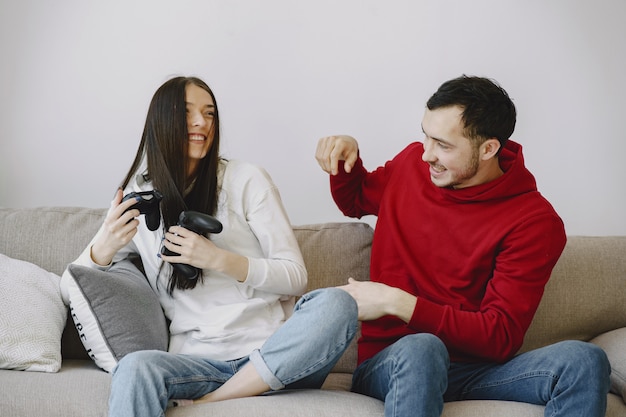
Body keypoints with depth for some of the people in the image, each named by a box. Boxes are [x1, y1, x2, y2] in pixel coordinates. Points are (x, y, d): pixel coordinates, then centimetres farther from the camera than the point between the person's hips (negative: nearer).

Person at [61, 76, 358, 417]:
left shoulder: (247, 180, 5)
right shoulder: (137, 198, 12)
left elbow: (295, 277, 2)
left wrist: (218, 260, -15)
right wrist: (104, 247, -9)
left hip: (272, 352, 1)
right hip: (198, 359, -1)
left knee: (335, 304, -31)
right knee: (133, 368, -34)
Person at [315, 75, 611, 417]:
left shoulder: (533, 221, -8)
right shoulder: (412, 162, 4)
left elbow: (501, 337, -13)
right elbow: (355, 201, 28)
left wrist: (396, 302, -18)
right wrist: (346, 157, 5)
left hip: (476, 368, 0)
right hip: (389, 364, 1)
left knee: (584, 361, -28)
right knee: (421, 349, -38)